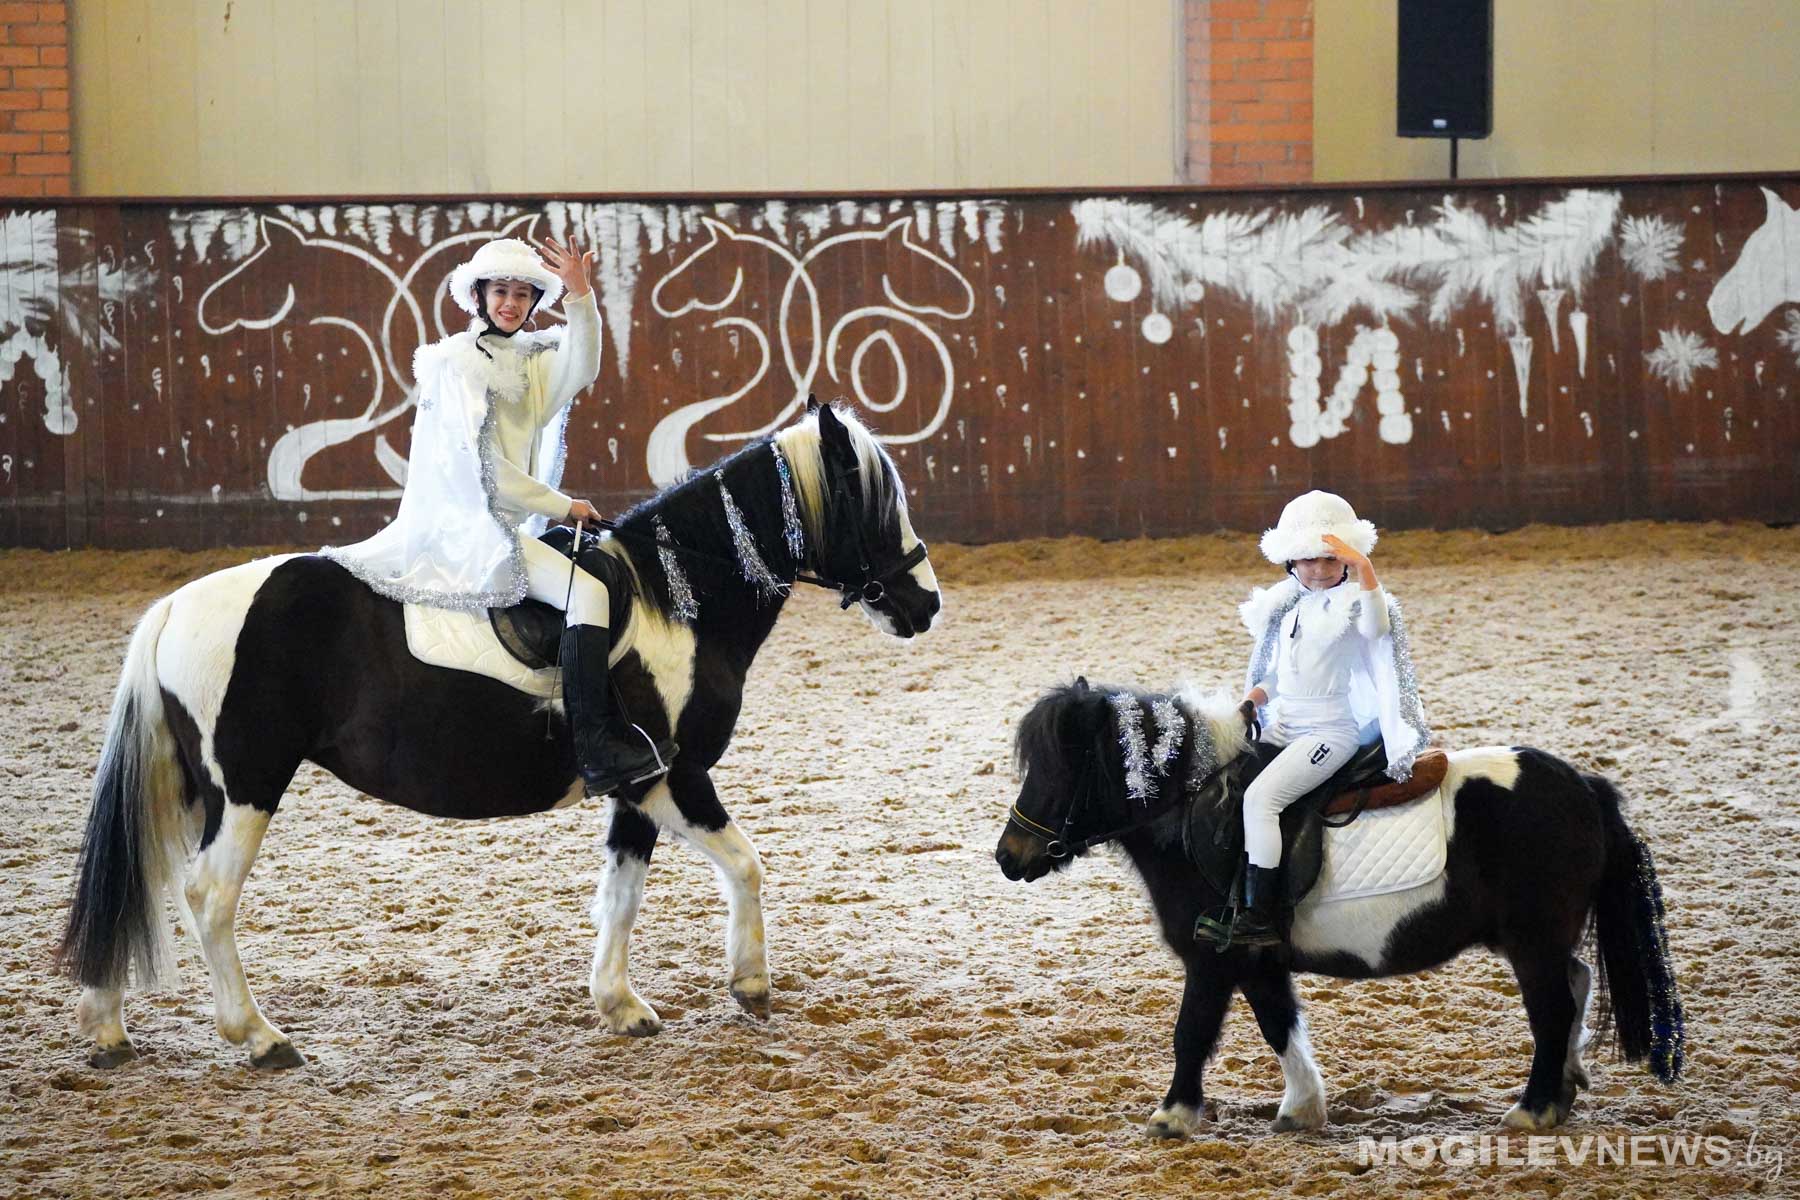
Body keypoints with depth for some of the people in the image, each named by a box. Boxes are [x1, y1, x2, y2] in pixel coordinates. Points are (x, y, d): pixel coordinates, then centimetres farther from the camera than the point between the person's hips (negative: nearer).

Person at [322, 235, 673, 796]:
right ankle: (598, 754, -31)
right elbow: (480, 466, -12)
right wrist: (562, 506, -8)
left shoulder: (531, 358, 16)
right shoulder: (459, 362, -6)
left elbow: (580, 370, -9)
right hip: (468, 524, -10)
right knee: (588, 592, -24)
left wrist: (580, 297, -23)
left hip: (508, 523, 10)